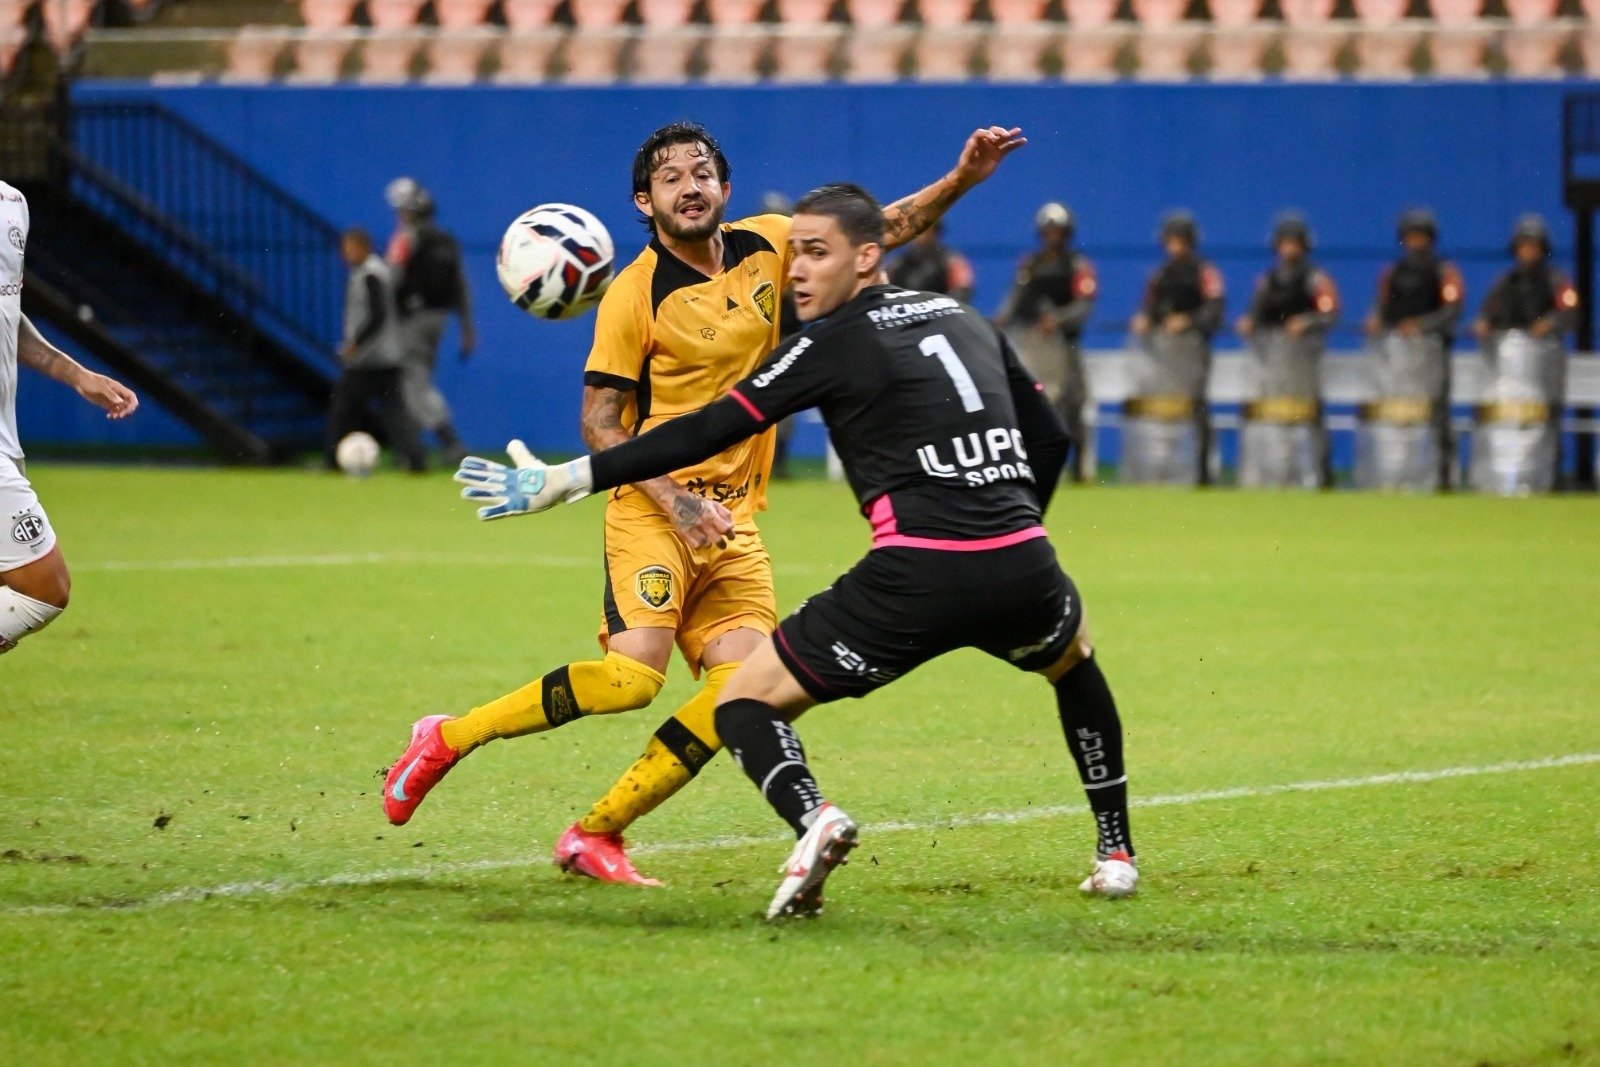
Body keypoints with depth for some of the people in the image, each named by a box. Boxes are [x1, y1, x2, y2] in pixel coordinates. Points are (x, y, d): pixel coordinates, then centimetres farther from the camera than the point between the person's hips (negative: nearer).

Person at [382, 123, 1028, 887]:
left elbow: (884, 228, 17)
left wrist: (961, 179, 5)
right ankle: (448, 739, -4)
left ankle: (594, 835, -3)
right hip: (652, 511, -6)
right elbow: (600, 424, -9)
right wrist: (674, 501, -21)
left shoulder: (765, 247, 5)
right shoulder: (636, 294, -10)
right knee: (633, 676, -22)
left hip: (735, 518, 6)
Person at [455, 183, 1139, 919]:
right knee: (1073, 659, 39)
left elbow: (707, 432, -3)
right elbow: (1049, 436, 26)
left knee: (746, 699, 7)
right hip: (1023, 567, 5)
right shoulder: (965, 320, 19)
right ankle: (1116, 854, 34)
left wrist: (564, 481, -1)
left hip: (917, 576, -5)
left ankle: (812, 818, -23)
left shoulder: (838, 342, 1)